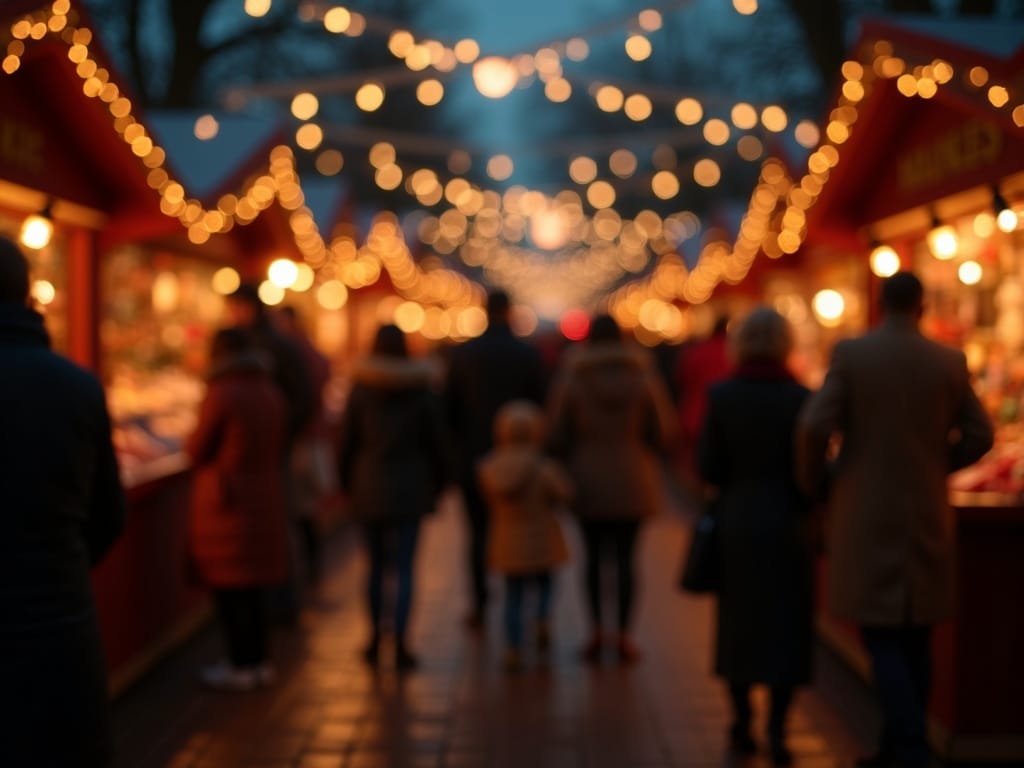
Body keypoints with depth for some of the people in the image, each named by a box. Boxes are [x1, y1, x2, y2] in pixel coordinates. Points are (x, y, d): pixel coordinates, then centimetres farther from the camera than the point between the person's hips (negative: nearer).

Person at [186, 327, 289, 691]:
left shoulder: (221, 395, -15)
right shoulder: (272, 395, 5)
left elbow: (197, 452, -8)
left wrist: (192, 439, 13)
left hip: (225, 502, -7)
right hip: (265, 502, 7)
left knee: (229, 588, 1)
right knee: (257, 586, 14)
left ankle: (241, 666, 6)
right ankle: (260, 660, 21)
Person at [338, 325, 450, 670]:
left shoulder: (360, 391, -3)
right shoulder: (422, 392, -1)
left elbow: (346, 443, 0)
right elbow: (438, 444, 1)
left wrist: (347, 485, 12)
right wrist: (436, 486, 12)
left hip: (369, 489, 1)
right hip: (410, 491, -1)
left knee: (376, 565, 15)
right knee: (404, 569, -1)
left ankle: (375, 640, 21)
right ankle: (401, 645, -9)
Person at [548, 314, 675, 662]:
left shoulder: (570, 378, -5)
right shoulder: (644, 375, -3)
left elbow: (557, 434, -4)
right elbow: (662, 429, -1)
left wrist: (568, 463, 14)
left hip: (587, 479, 0)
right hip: (632, 480, 0)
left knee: (594, 555, 9)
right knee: (625, 556, 4)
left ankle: (596, 630, 3)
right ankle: (623, 634, 3)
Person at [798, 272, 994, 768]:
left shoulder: (851, 353, -7)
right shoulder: (949, 361, 1)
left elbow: (815, 426, -14)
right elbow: (979, 436, 4)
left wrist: (815, 480, 4)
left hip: (866, 517, -3)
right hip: (926, 516, 3)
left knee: (882, 638, 0)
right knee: (915, 638, 14)